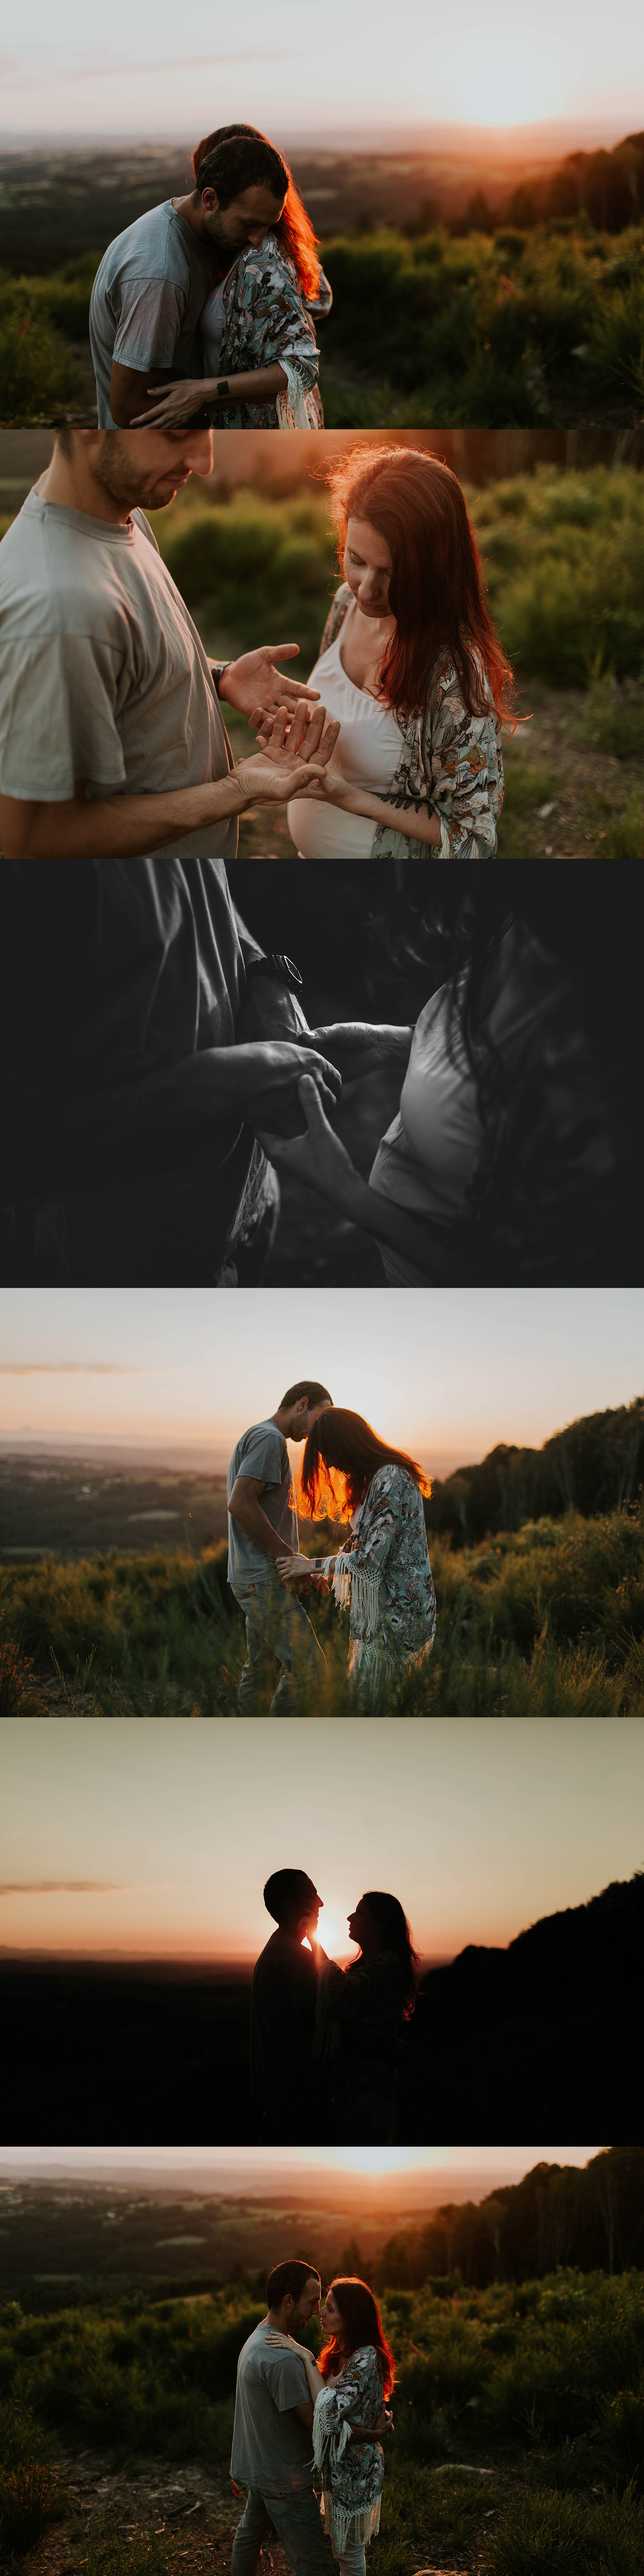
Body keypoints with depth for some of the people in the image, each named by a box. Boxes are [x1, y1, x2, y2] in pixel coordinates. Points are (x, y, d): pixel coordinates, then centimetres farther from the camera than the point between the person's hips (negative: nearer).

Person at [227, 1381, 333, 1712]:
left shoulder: (261, 1437, 22)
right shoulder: (269, 1438, -11)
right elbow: (241, 1504, -21)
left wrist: (298, 1564, 13)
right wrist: (290, 1558, -16)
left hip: (256, 1581, 11)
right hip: (265, 1579, -11)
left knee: (260, 1667, 12)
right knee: (307, 1668, -12)